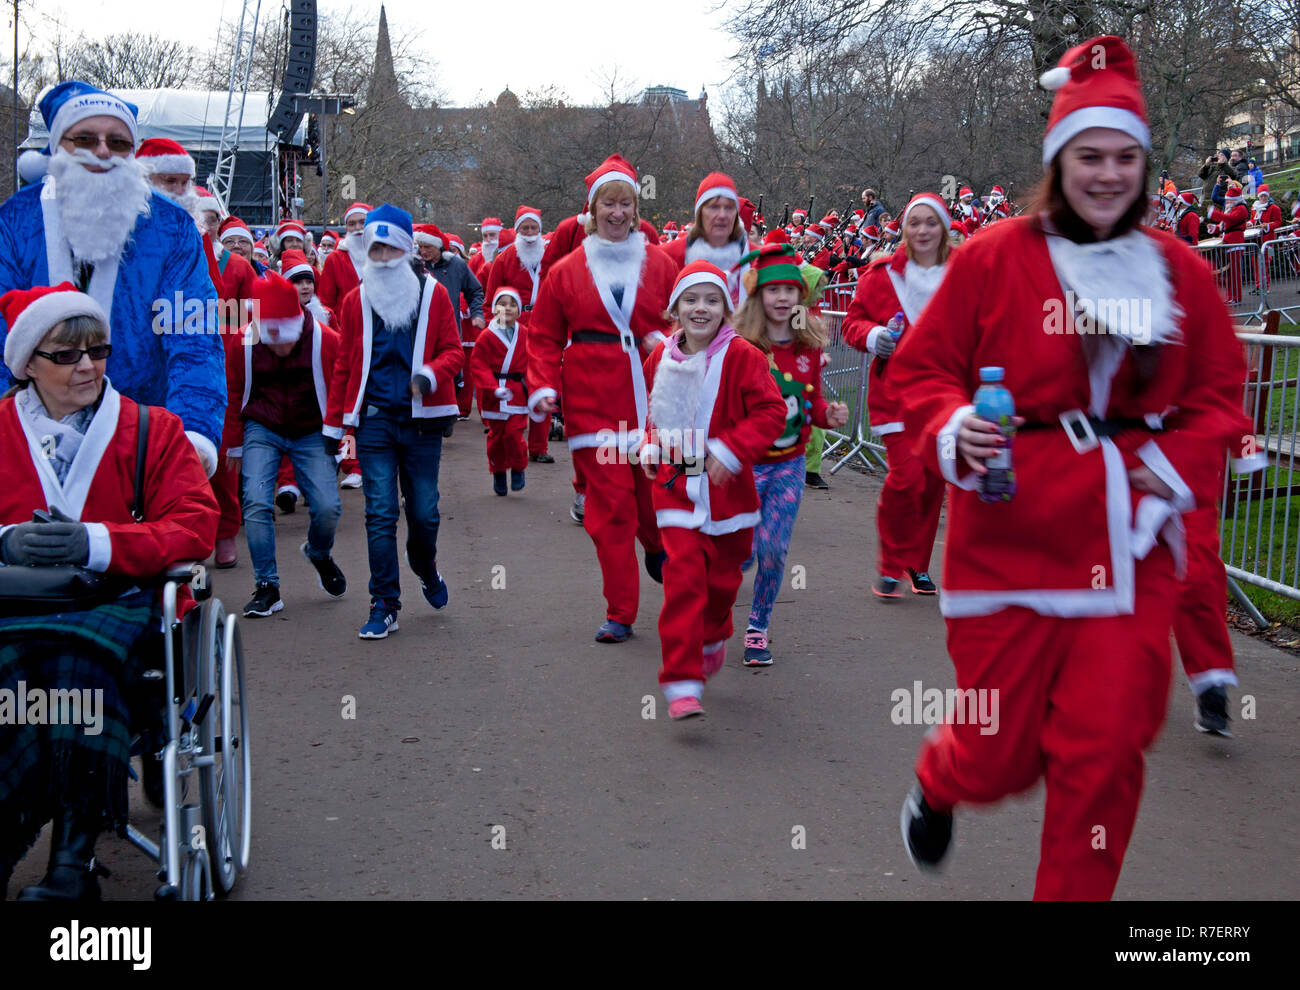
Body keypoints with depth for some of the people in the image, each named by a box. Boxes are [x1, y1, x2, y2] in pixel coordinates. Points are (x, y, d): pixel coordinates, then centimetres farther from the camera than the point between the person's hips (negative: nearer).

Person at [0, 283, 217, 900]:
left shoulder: (151, 430, 12)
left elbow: (194, 527, 1)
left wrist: (94, 543, -14)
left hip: (114, 600, -1)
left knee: (78, 657, -34)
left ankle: (71, 866, -30)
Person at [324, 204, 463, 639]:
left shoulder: (432, 294, 5)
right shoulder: (356, 300, 9)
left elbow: (453, 350, 4)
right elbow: (343, 366, 12)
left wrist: (430, 374, -18)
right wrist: (333, 424, 10)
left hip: (422, 419, 0)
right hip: (374, 419, 1)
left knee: (424, 511, 4)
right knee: (380, 514, -4)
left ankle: (426, 570, 36)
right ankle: (384, 606, 2)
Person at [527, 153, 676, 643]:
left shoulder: (660, 264, 8)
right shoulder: (567, 271, 6)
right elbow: (544, 338, 7)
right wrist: (543, 387, -6)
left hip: (651, 397, 1)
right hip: (593, 401, -1)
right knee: (610, 503, -2)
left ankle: (658, 549, 40)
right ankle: (620, 614, 8)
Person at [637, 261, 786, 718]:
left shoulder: (741, 356, -10)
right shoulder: (661, 357, 3)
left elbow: (772, 412, -13)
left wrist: (731, 449, -23)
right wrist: (650, 446, 5)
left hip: (726, 488, -1)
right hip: (676, 486, 1)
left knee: (723, 578, 15)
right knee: (683, 579, -12)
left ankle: (713, 637, 48)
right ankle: (681, 683, -9)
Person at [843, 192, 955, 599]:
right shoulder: (883, 273, 1)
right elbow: (854, 321, 7)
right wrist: (874, 336, -13)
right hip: (897, 390, -3)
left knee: (933, 480, 8)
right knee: (906, 477, -13)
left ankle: (918, 564, 25)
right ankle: (891, 565, 5)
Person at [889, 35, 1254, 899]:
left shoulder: (1179, 271, 6)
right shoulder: (994, 259, -4)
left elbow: (1220, 392, 14)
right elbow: (922, 368, 2)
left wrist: (1179, 463, -3)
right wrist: (955, 431, -17)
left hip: (1128, 543, 3)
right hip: (1010, 533, -3)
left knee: (1106, 751, 1)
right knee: (1001, 754, 5)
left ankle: (1075, 895, 25)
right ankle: (937, 786, 43)